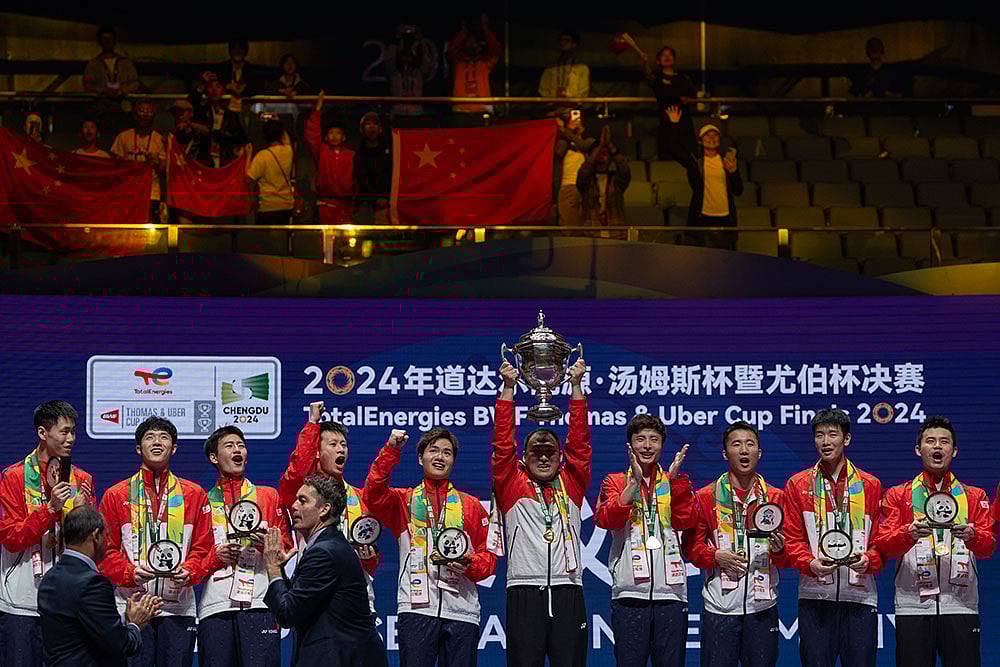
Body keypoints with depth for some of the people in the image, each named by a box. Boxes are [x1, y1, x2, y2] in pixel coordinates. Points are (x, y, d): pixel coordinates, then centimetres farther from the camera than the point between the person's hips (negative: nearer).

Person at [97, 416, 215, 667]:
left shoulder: (194, 495, 12)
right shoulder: (116, 496, 9)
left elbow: (203, 548, 9)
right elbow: (107, 550, 6)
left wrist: (188, 572, -11)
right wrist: (130, 573, -13)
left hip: (178, 606, 1)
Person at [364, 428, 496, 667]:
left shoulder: (471, 505, 18)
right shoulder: (404, 500, 15)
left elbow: (488, 555, 15)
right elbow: (373, 496, -6)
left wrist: (469, 565, -7)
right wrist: (391, 450, -14)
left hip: (461, 611, 1)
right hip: (416, 608, -1)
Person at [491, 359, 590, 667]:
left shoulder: (571, 484, 17)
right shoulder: (513, 486, 13)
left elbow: (579, 443, 10)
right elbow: (503, 444, 6)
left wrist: (576, 385, 4)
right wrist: (508, 388, 0)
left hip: (567, 589, 1)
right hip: (524, 590, -1)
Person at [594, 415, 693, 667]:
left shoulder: (677, 483, 15)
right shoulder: (615, 482, 11)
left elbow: (686, 521, -4)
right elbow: (606, 519, -9)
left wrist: (674, 477, -8)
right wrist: (634, 483, -13)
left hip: (670, 591, 1)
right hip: (629, 592, -1)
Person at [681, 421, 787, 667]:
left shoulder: (775, 498, 9)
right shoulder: (706, 497, 5)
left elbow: (786, 561, 10)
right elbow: (691, 545, 5)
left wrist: (779, 549, -13)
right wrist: (717, 556, -12)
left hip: (761, 607, 1)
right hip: (719, 607, -1)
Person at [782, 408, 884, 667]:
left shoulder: (870, 485, 11)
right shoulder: (798, 485, 10)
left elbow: (881, 539, 9)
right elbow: (792, 539, 6)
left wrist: (868, 560, -12)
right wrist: (811, 564, -14)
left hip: (860, 595, 0)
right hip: (814, 595, 0)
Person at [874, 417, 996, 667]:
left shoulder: (974, 496, 16)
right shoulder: (898, 496, 13)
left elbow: (989, 545, 4)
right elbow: (883, 545, 1)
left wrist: (971, 535, -19)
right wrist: (910, 533, -20)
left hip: (961, 607, 1)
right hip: (913, 606, -1)